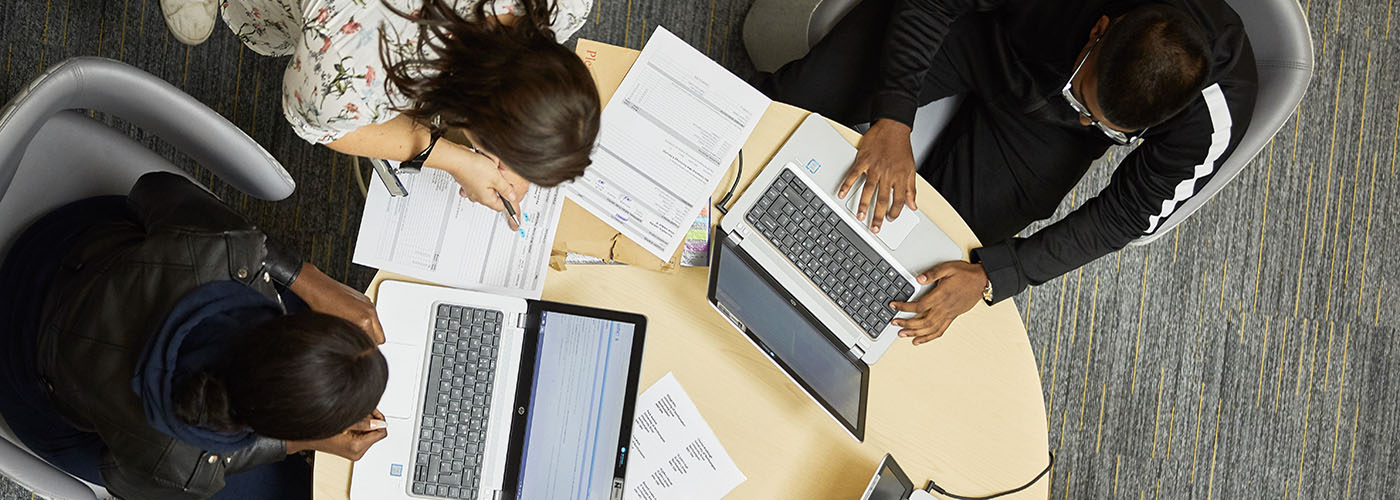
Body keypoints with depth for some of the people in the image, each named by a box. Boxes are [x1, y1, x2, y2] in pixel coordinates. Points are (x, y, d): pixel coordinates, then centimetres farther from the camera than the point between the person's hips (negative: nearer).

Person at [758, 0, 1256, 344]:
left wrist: (988, 277, -33)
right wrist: (893, 120, -38)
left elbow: (1125, 215, -23)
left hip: (1044, 131, 1)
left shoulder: (1212, 122, -34)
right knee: (803, 97, -14)